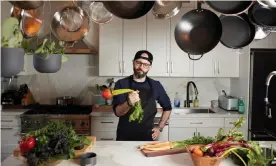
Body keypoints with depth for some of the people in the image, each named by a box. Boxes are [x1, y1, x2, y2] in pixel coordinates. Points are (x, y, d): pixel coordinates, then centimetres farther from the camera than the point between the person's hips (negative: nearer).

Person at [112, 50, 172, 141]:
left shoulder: (155, 85, 0)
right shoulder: (121, 84, -5)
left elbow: (167, 108, 13)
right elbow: (117, 112, -14)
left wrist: (159, 128, 3)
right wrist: (129, 103, -33)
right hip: (124, 138, -1)